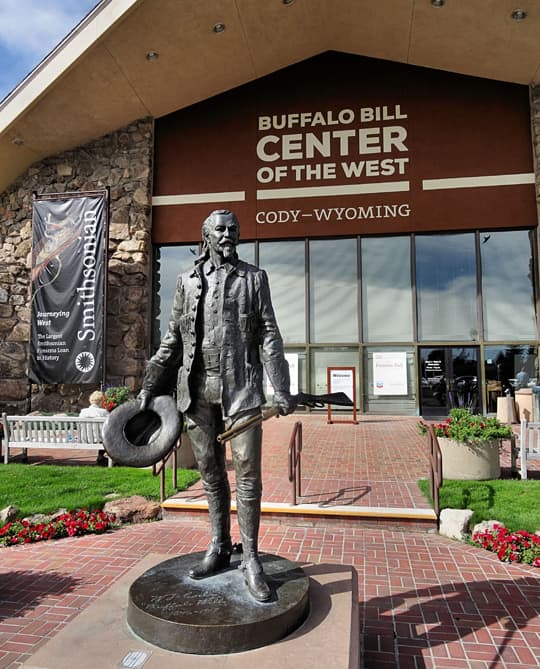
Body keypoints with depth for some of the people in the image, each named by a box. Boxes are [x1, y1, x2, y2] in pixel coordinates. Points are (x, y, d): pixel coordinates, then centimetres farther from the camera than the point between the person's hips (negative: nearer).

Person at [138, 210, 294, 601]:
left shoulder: (254, 278, 6)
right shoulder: (188, 282, 11)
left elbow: (269, 336, 0)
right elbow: (173, 339, 12)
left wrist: (281, 388, -8)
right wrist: (151, 386, 9)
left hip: (241, 388, -2)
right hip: (198, 390, 3)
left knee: (248, 473, -2)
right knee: (211, 472, 12)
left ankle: (251, 558, 13)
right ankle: (219, 548, 28)